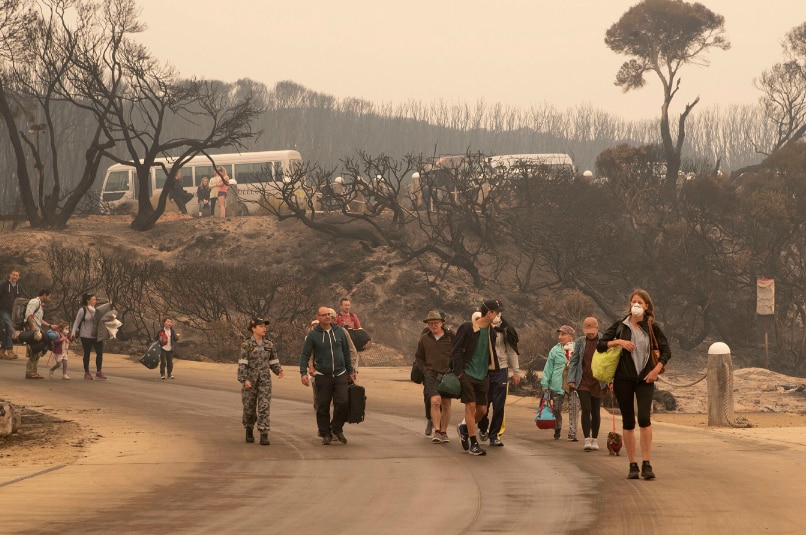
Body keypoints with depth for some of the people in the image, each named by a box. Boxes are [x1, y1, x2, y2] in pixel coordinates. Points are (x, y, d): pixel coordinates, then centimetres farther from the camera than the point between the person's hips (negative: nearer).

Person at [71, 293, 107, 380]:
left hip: (96, 336, 4)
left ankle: (99, 372, 1)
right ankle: (87, 373, 13)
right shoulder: (83, 310, -3)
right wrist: (73, 332, -13)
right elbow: (77, 322, -3)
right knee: (87, 354, 3)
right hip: (86, 336, -4)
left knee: (100, 352, -5)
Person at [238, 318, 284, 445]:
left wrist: (279, 370, -4)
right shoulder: (247, 345, -6)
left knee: (264, 407, -9)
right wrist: (244, 380, -20)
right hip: (250, 381, -2)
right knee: (249, 408, 9)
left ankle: (264, 436, -13)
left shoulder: (269, 344, 6)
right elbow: (242, 363, -10)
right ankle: (249, 431, 32)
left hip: (265, 380, 2)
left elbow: (273, 361, 14)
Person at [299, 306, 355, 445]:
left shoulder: (339, 331, 6)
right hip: (322, 376, -1)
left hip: (340, 375, 2)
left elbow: (346, 352, 14)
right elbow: (304, 354, -3)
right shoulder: (313, 335, -2)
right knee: (323, 406, 0)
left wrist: (350, 371, 16)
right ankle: (325, 434, 11)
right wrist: (303, 372, -15)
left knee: (342, 403, -10)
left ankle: (337, 429, 11)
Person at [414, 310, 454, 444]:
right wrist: (425, 370, 4)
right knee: (435, 401, -18)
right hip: (431, 374, -1)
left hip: (447, 374, 1)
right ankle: (436, 432, -16)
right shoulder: (424, 339, 6)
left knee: (446, 405, 5)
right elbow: (418, 358, 17)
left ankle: (444, 432, 17)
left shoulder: (450, 337, 2)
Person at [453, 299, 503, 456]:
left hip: (483, 376, 6)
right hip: (467, 374, -6)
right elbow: (456, 351, -8)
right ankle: (473, 444, -5)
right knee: (471, 406, -10)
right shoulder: (467, 328, -9)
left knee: (482, 409, 4)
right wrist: (459, 371, -14)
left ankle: (465, 428, 32)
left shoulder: (491, 332, 9)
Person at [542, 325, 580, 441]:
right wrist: (545, 385, -1)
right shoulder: (555, 350, 3)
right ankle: (557, 432, 26)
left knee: (573, 410, -7)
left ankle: (572, 434, -6)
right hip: (557, 385, 1)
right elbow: (548, 368, 3)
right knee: (557, 410, 10)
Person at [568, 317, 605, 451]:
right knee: (586, 409, -11)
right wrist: (571, 379, -1)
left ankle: (594, 440, 18)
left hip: (598, 383, 0)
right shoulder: (580, 341, 4)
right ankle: (587, 440, -13)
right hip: (583, 382, 0)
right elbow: (574, 361, 8)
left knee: (596, 411, 7)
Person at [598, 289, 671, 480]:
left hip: (645, 378, -1)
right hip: (623, 378, 1)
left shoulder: (652, 328, 3)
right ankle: (633, 465, 10)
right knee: (628, 422, 3)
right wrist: (618, 342, -12)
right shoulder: (620, 326, 4)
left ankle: (647, 464, -13)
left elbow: (666, 351, 9)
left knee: (644, 418, -16)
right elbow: (600, 345, 3)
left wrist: (656, 370, -3)